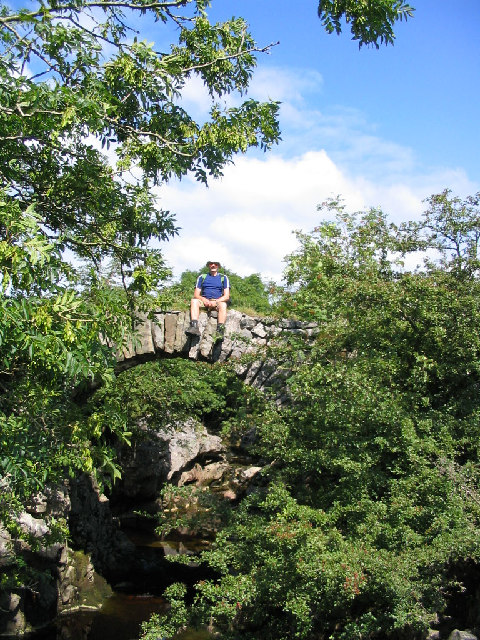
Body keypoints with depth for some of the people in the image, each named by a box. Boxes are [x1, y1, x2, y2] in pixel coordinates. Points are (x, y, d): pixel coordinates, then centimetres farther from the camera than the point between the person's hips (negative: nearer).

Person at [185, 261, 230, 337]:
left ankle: (220, 331, -49)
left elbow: (226, 296, 3)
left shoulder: (224, 278, 13)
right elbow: (196, 294, 9)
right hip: (204, 301, 2)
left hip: (218, 301, -1)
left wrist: (215, 302, -15)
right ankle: (194, 327, -47)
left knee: (223, 305, -35)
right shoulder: (202, 277, 18)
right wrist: (204, 299, -14)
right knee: (194, 300, -29)